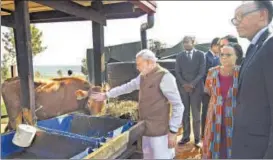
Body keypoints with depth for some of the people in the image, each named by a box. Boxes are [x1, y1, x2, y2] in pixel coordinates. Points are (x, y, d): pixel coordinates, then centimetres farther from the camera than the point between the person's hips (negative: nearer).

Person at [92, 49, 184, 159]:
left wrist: (173, 131, -15)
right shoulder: (142, 77, 9)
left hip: (159, 131, -7)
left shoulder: (165, 77, -14)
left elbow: (178, 106, -15)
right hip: (146, 129, 8)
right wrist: (106, 95, 23)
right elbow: (127, 87, 21)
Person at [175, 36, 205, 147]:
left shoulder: (200, 54, 3)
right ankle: (186, 136, 18)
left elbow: (202, 71, -4)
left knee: (196, 114, 2)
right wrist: (184, 84, -11)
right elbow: (177, 73, 3)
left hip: (196, 88, -2)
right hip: (183, 88, 2)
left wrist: (192, 84, -14)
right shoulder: (179, 56, 10)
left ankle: (197, 139, 13)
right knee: (184, 114, 6)